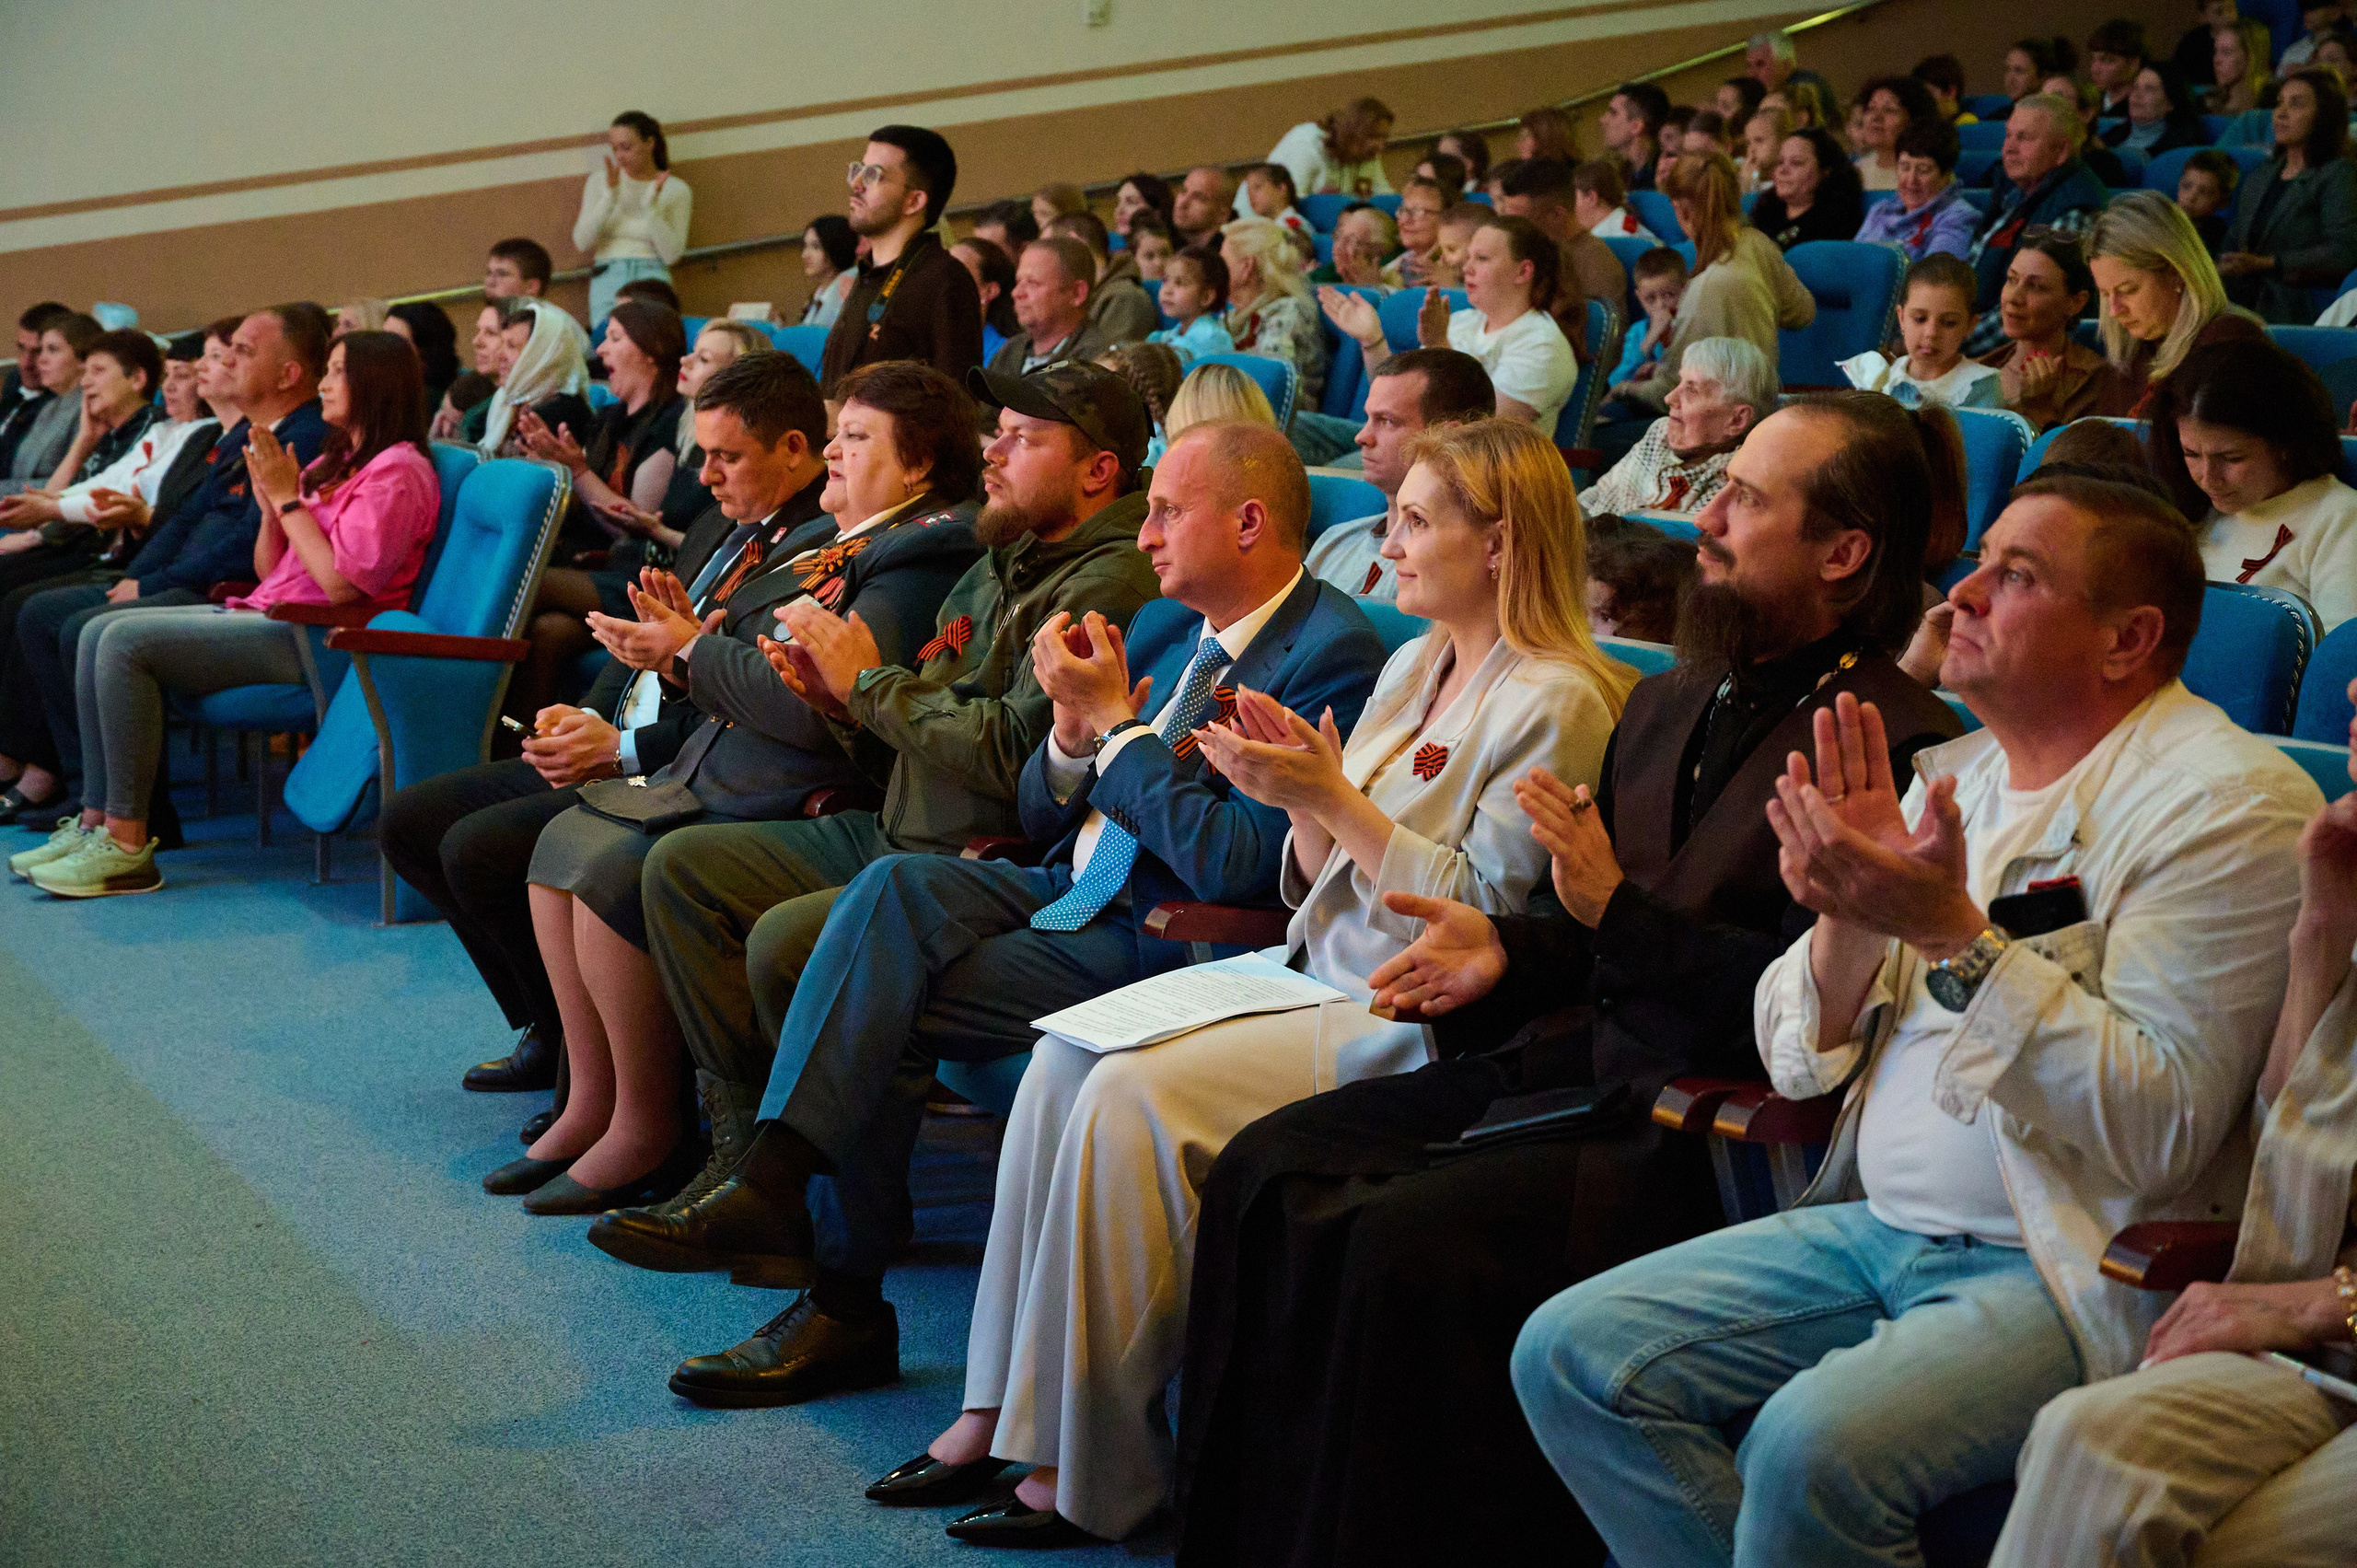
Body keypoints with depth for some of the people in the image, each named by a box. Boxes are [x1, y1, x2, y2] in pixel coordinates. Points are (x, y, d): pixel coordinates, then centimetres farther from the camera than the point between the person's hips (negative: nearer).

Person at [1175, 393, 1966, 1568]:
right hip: (1575, 1055, 9)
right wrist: (1508, 950, 5)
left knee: (1408, 1237, -27)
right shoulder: (1667, 704, 18)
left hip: (1702, 1117, -9)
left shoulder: (1897, 745, -10)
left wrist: (1618, 908, -18)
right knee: (1268, 1172, -6)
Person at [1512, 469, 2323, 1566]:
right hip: (1881, 1225, 8)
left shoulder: (2229, 803, -10)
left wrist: (1954, 933, -23)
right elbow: (1798, 1064, 10)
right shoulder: (1956, 773, 13)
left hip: (2075, 1271, -7)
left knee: (1813, 1444, -32)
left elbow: (2157, 1127, -21)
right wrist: (1849, 916, -10)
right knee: (1569, 1354, -8)